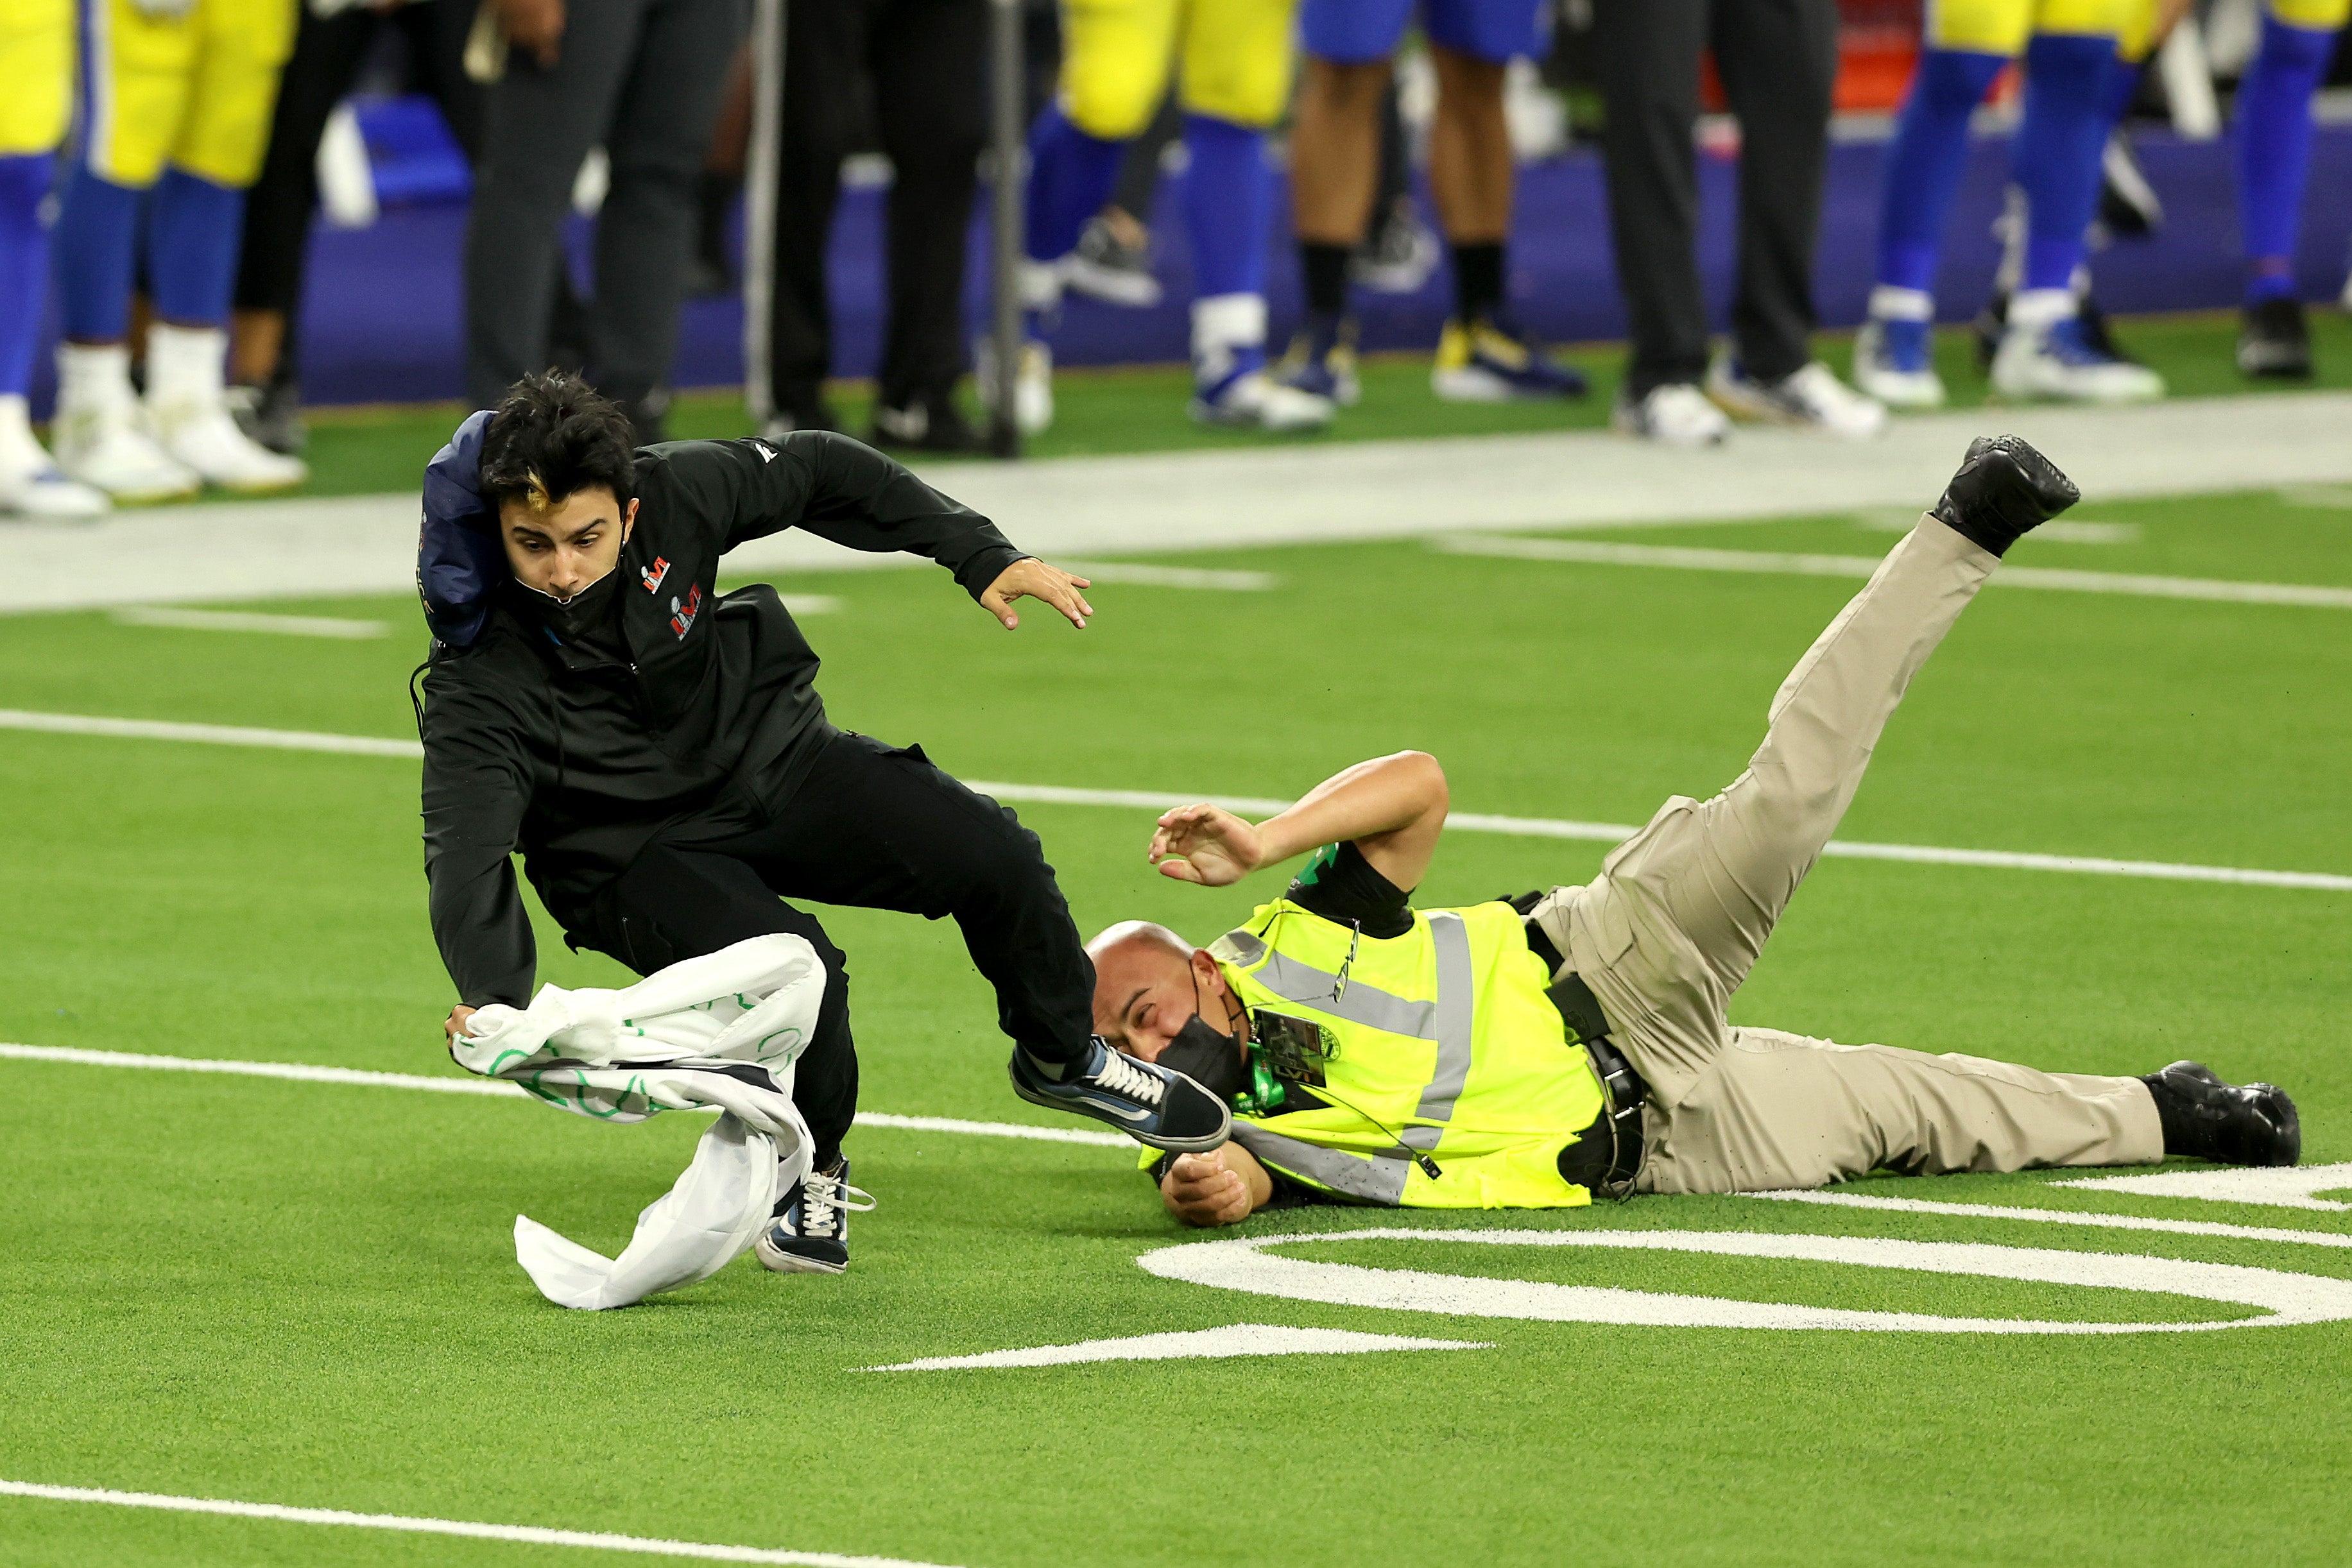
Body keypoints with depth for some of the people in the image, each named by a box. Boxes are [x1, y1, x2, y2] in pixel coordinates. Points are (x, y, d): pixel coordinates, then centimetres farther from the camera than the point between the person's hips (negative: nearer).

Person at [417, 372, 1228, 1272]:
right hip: (639, 853, -4)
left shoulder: (675, 495, -21)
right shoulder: (477, 681, -31)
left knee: (990, 856, -10)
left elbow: (819, 474, -3)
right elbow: (466, 852, -40)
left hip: (768, 758, 4)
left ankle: (1062, 1058, 21)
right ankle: (809, 1176, 2)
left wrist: (981, 559, -4)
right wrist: (493, 999, -58)